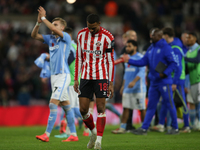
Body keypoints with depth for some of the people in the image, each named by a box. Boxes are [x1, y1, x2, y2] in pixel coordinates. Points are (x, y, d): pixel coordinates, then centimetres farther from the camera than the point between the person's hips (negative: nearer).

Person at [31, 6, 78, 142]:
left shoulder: (66, 37, -8)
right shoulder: (50, 39, 12)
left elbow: (56, 31, -27)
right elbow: (34, 35, 7)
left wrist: (44, 18, -21)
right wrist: (39, 23, -9)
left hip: (63, 75, -8)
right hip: (54, 75, 8)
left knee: (53, 104, -14)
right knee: (66, 105, 9)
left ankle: (47, 134, -15)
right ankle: (73, 134, 13)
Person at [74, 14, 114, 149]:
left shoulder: (107, 38, -8)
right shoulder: (81, 35, 4)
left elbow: (111, 61, -4)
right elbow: (79, 58, 11)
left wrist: (111, 83, -6)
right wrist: (76, 79, 8)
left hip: (101, 77, -4)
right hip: (85, 77, 4)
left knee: (100, 108, -6)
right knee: (83, 110, 0)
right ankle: (94, 132, 24)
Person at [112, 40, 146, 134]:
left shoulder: (139, 57, -8)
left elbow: (142, 71, -19)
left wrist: (134, 81, -30)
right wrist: (123, 85, 22)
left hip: (138, 88, -7)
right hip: (127, 89, 7)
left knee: (142, 108, -1)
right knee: (125, 108, 3)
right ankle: (122, 128, 3)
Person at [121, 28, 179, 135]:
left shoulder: (166, 48, -10)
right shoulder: (151, 49, 13)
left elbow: (173, 63, -13)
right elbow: (143, 62, 11)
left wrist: (164, 73, -21)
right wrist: (129, 61, 5)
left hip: (164, 82, -8)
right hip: (154, 82, 8)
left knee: (169, 104, -1)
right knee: (151, 106, 8)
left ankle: (175, 128, 9)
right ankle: (144, 128, 8)